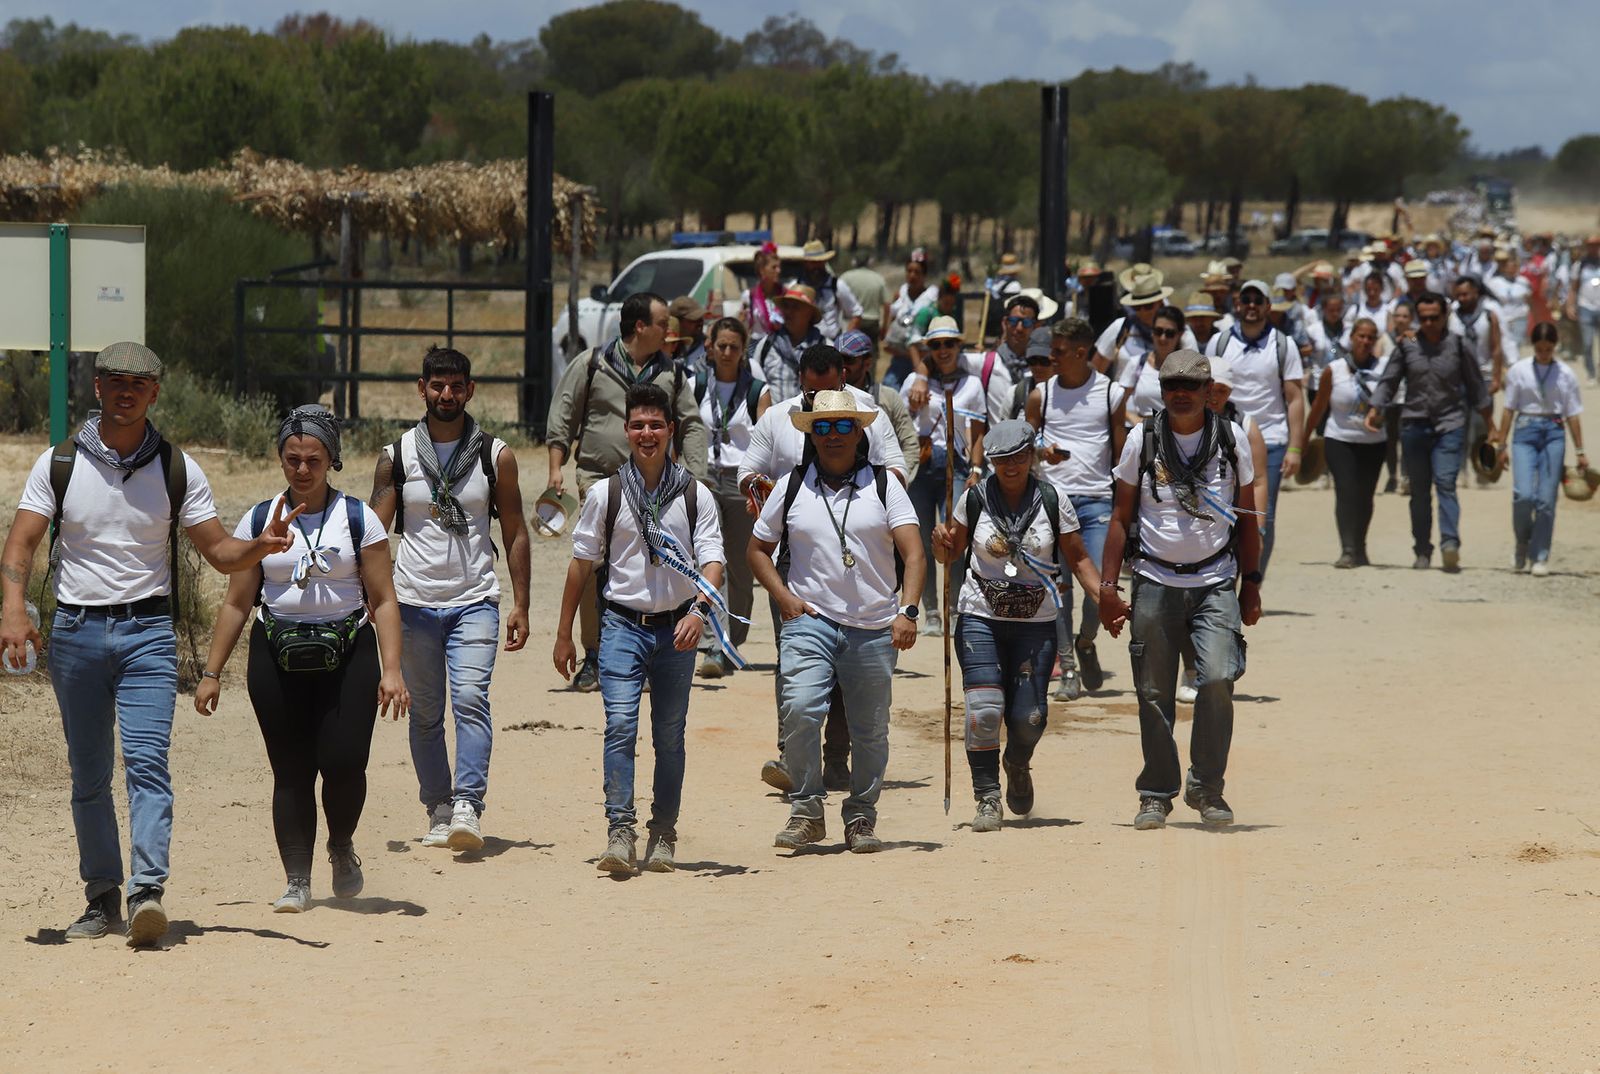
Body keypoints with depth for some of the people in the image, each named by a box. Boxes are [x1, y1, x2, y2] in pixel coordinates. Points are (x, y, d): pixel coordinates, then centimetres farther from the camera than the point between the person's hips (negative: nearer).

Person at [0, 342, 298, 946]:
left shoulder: (177, 470, 4)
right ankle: (102, 897, 16)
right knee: (88, 774, 6)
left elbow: (217, 551, 5)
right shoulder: (58, 464, 3)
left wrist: (261, 547, -17)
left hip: (148, 631, -1)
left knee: (147, 762, -16)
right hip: (75, 630, 1)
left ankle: (147, 892, -26)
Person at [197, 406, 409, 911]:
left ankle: (342, 847, 16)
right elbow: (236, 603, 10)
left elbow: (383, 600, 0)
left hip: (347, 652, -1)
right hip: (277, 656, 1)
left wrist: (392, 669, -9)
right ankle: (296, 880, 5)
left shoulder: (358, 519, 3)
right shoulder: (258, 521, 7)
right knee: (291, 771, -1)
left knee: (344, 761, -13)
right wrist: (211, 672, 6)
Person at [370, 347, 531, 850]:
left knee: (471, 699, -18)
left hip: (475, 601, -1)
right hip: (415, 602, 1)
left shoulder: (495, 455, 5)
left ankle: (468, 805, -24)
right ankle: (439, 811, 15)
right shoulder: (397, 457, 4)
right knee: (425, 714, 6)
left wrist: (520, 605, 3)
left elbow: (515, 533, 9)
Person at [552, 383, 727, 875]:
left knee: (669, 736, 7)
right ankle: (620, 834, -20)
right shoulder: (605, 494, 4)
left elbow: (712, 560, -4)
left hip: (677, 628, 1)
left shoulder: (696, 496, 3)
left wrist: (699, 609, -24)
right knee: (620, 724, -16)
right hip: (623, 625, -1)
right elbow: (581, 563, 9)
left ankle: (663, 836, 17)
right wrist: (564, 635, 10)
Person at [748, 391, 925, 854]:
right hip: (810, 621, 0)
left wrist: (907, 611, -16)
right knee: (800, 708, -20)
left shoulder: (884, 485, 6)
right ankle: (807, 810, -7)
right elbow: (758, 549, 18)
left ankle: (861, 816, 20)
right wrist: (784, 597, 2)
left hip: (874, 628, 0)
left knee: (870, 729, 4)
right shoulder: (791, 487, 9)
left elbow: (913, 552, -2)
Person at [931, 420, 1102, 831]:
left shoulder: (1053, 501, -1)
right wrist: (941, 544, -13)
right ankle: (988, 798, -1)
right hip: (980, 617, 0)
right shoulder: (974, 499, 0)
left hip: (1036, 623, 0)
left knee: (1028, 716, -3)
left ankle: (1017, 766, 32)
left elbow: (1078, 559, 5)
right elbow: (948, 555, 11)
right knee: (984, 709, -13)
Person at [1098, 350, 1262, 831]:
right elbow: (1122, 515, 7)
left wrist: (1251, 584, 8)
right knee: (1154, 694, 1)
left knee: (1217, 679, -16)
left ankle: (1206, 788, 0)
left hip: (1215, 583, 0)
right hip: (1154, 583, 0)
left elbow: (1247, 517, 11)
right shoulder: (1142, 439, 3)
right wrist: (1108, 585, 1)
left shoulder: (1231, 439, 4)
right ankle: (1156, 795, 14)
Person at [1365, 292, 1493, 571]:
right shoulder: (1406, 346, 6)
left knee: (1445, 483, -17)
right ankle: (1422, 550, 12)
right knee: (1419, 491, 6)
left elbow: (1475, 387, 10)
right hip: (1414, 425, 2)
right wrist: (1375, 409, -7)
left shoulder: (1459, 346, 3)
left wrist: (1489, 423, 13)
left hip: (1449, 425, -2)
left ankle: (1450, 543, -29)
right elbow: (1388, 381, 9)